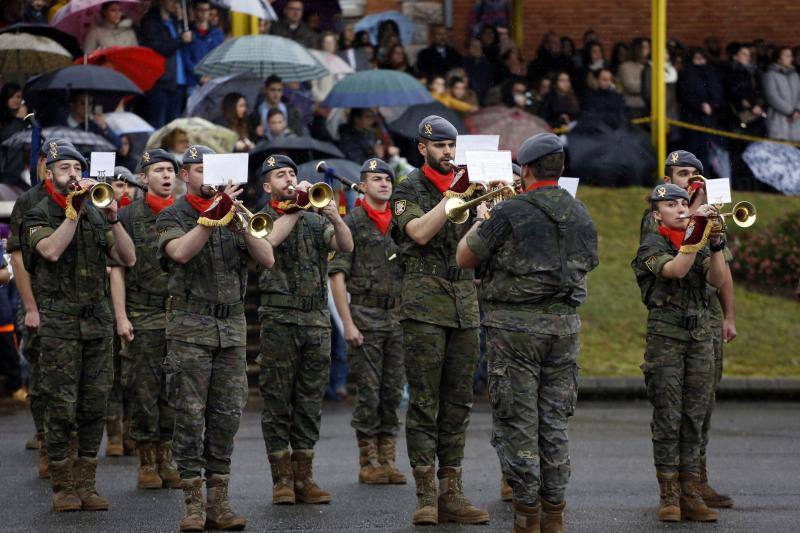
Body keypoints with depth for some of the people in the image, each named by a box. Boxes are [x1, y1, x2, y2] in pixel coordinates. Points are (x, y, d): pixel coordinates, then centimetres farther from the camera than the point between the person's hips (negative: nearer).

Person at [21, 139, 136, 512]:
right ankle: (62, 487, 2)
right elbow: (51, 250, -20)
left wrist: (113, 218, -8)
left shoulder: (95, 214, 13)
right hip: (58, 323, -4)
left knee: (94, 405, 4)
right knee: (61, 407, -5)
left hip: (97, 319, 4)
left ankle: (85, 485, 10)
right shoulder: (39, 215, 0)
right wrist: (74, 209, -19)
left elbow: (128, 258, 4)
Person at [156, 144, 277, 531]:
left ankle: (219, 502, 7)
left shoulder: (232, 213, 13)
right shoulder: (172, 217, 2)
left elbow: (267, 259, 1)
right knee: (190, 416, -4)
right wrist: (214, 215, -26)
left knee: (226, 416, 3)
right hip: (190, 326, -4)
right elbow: (180, 252, -20)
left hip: (232, 326, 4)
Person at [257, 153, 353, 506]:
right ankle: (282, 479, 2)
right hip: (279, 321, -3)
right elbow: (269, 239, -19)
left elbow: (346, 246, -4)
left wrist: (335, 217, -21)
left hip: (317, 321, 3)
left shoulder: (315, 220, 13)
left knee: (310, 403, 5)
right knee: (278, 402, -2)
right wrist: (296, 209, -21)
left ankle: (304, 478, 8)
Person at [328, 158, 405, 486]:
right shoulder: (350, 224, -3)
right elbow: (337, 275, -7)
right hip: (365, 314, -5)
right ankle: (368, 462, 2)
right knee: (368, 392, -4)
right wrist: (347, 323, -14)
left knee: (393, 391, 5)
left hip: (397, 315, 5)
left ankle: (387, 460, 10)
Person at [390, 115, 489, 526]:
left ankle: (451, 493, 7)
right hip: (425, 304, -5)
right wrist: (453, 195, -19)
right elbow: (419, 232, -16)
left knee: (458, 403, 5)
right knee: (424, 402, -5)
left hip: (465, 304, 5)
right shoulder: (409, 191, 2)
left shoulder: (467, 187, 15)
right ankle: (426, 496, -4)